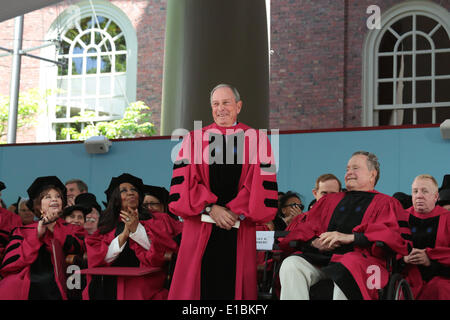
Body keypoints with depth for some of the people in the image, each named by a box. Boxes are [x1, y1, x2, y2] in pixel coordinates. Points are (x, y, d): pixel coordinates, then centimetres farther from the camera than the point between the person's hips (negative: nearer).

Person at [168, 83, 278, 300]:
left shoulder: (256, 139, 7)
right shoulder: (195, 139, 10)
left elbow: (262, 183, -1)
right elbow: (185, 180, 1)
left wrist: (235, 211, -10)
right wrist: (211, 209, -10)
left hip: (240, 228, 0)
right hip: (200, 227, 0)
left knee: (235, 283, 2)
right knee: (200, 283, -1)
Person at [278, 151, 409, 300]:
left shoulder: (386, 203, 18)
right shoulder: (329, 200, 31)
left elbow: (391, 234, -1)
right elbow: (305, 227, 22)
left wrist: (350, 237, -14)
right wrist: (315, 242, -4)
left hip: (359, 257, -4)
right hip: (321, 257, 4)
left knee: (344, 272, -40)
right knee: (290, 265, -28)